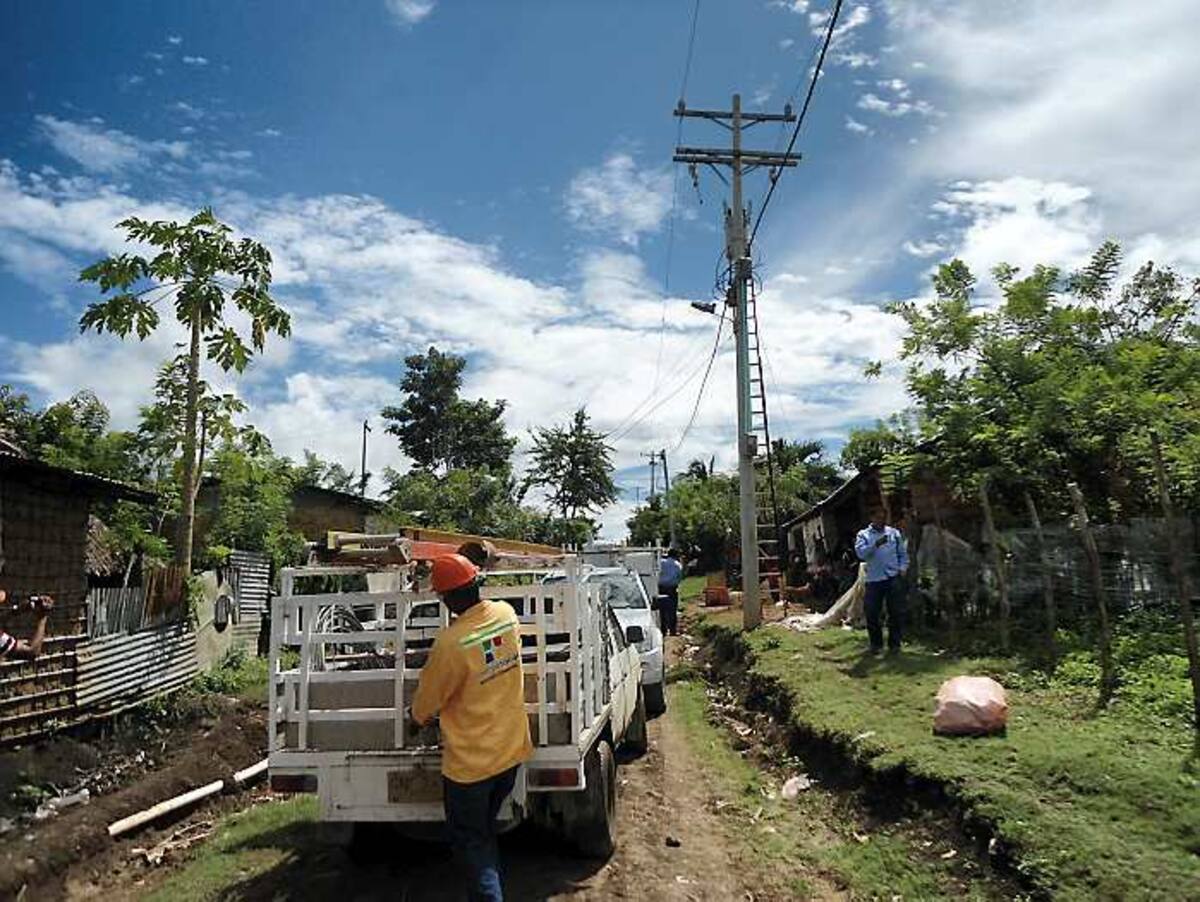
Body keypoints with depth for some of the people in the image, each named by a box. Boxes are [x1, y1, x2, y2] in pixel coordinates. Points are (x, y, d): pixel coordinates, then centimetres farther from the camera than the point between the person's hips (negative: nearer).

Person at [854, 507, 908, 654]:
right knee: (872, 613, 2)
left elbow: (903, 553, 14)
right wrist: (876, 544, -27)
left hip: (893, 578, 1)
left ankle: (894, 642, 16)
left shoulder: (894, 533, 10)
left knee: (897, 612, 3)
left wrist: (903, 568, -1)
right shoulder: (863, 535, 3)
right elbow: (861, 553, -14)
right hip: (874, 580, -1)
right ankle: (876, 643, 17)